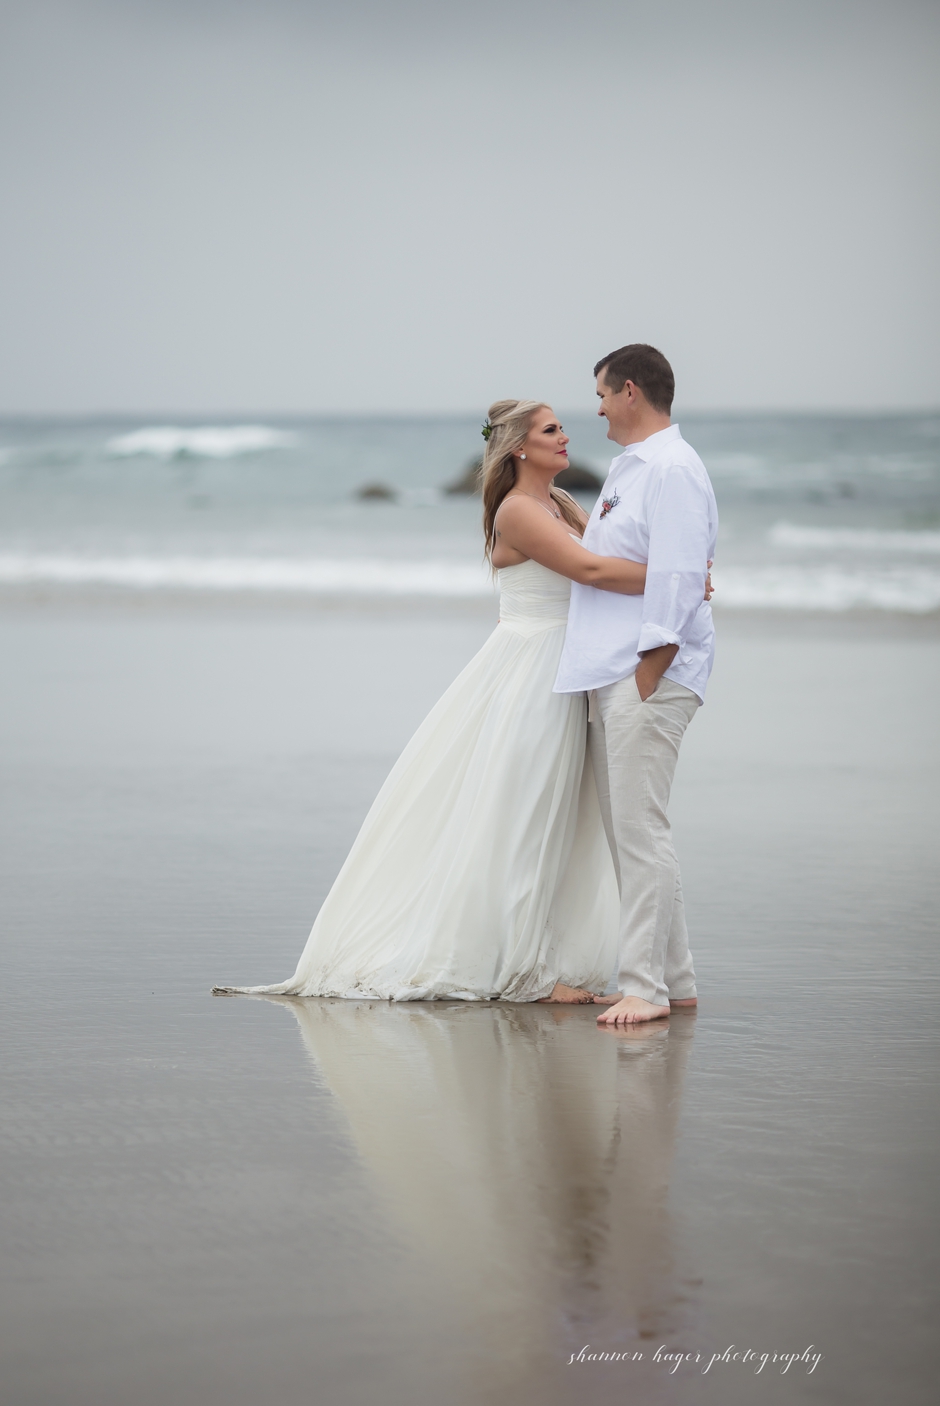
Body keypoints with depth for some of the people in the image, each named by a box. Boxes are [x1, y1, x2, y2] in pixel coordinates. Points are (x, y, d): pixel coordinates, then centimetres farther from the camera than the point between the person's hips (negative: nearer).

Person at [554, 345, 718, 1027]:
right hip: (608, 673, 10)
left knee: (640, 828, -10)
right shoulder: (629, 466, 19)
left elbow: (676, 585, -19)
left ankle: (647, 987, -8)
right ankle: (675, 980, 17)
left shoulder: (672, 469, -12)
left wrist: (645, 682, -21)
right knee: (627, 830, 11)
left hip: (649, 673, -10)